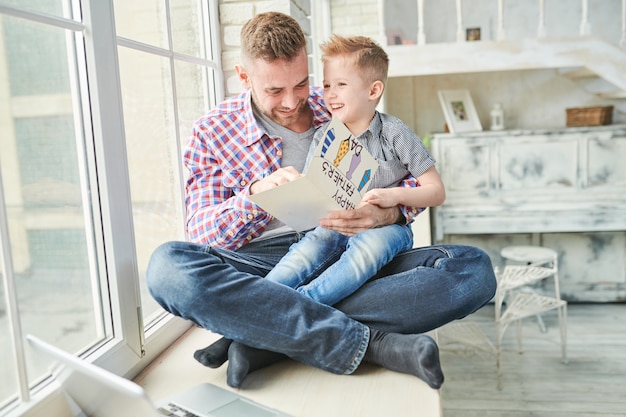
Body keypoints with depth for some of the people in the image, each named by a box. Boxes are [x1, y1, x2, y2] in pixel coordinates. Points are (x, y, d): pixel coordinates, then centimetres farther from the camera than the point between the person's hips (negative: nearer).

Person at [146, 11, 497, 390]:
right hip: (259, 266, -1)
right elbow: (200, 233, 1)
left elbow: (417, 181, 10)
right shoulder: (212, 132, 6)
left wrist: (389, 213, -14)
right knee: (169, 264, -32)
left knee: (473, 267, -21)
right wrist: (256, 192, -20)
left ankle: (261, 339, -28)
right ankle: (373, 343, -31)